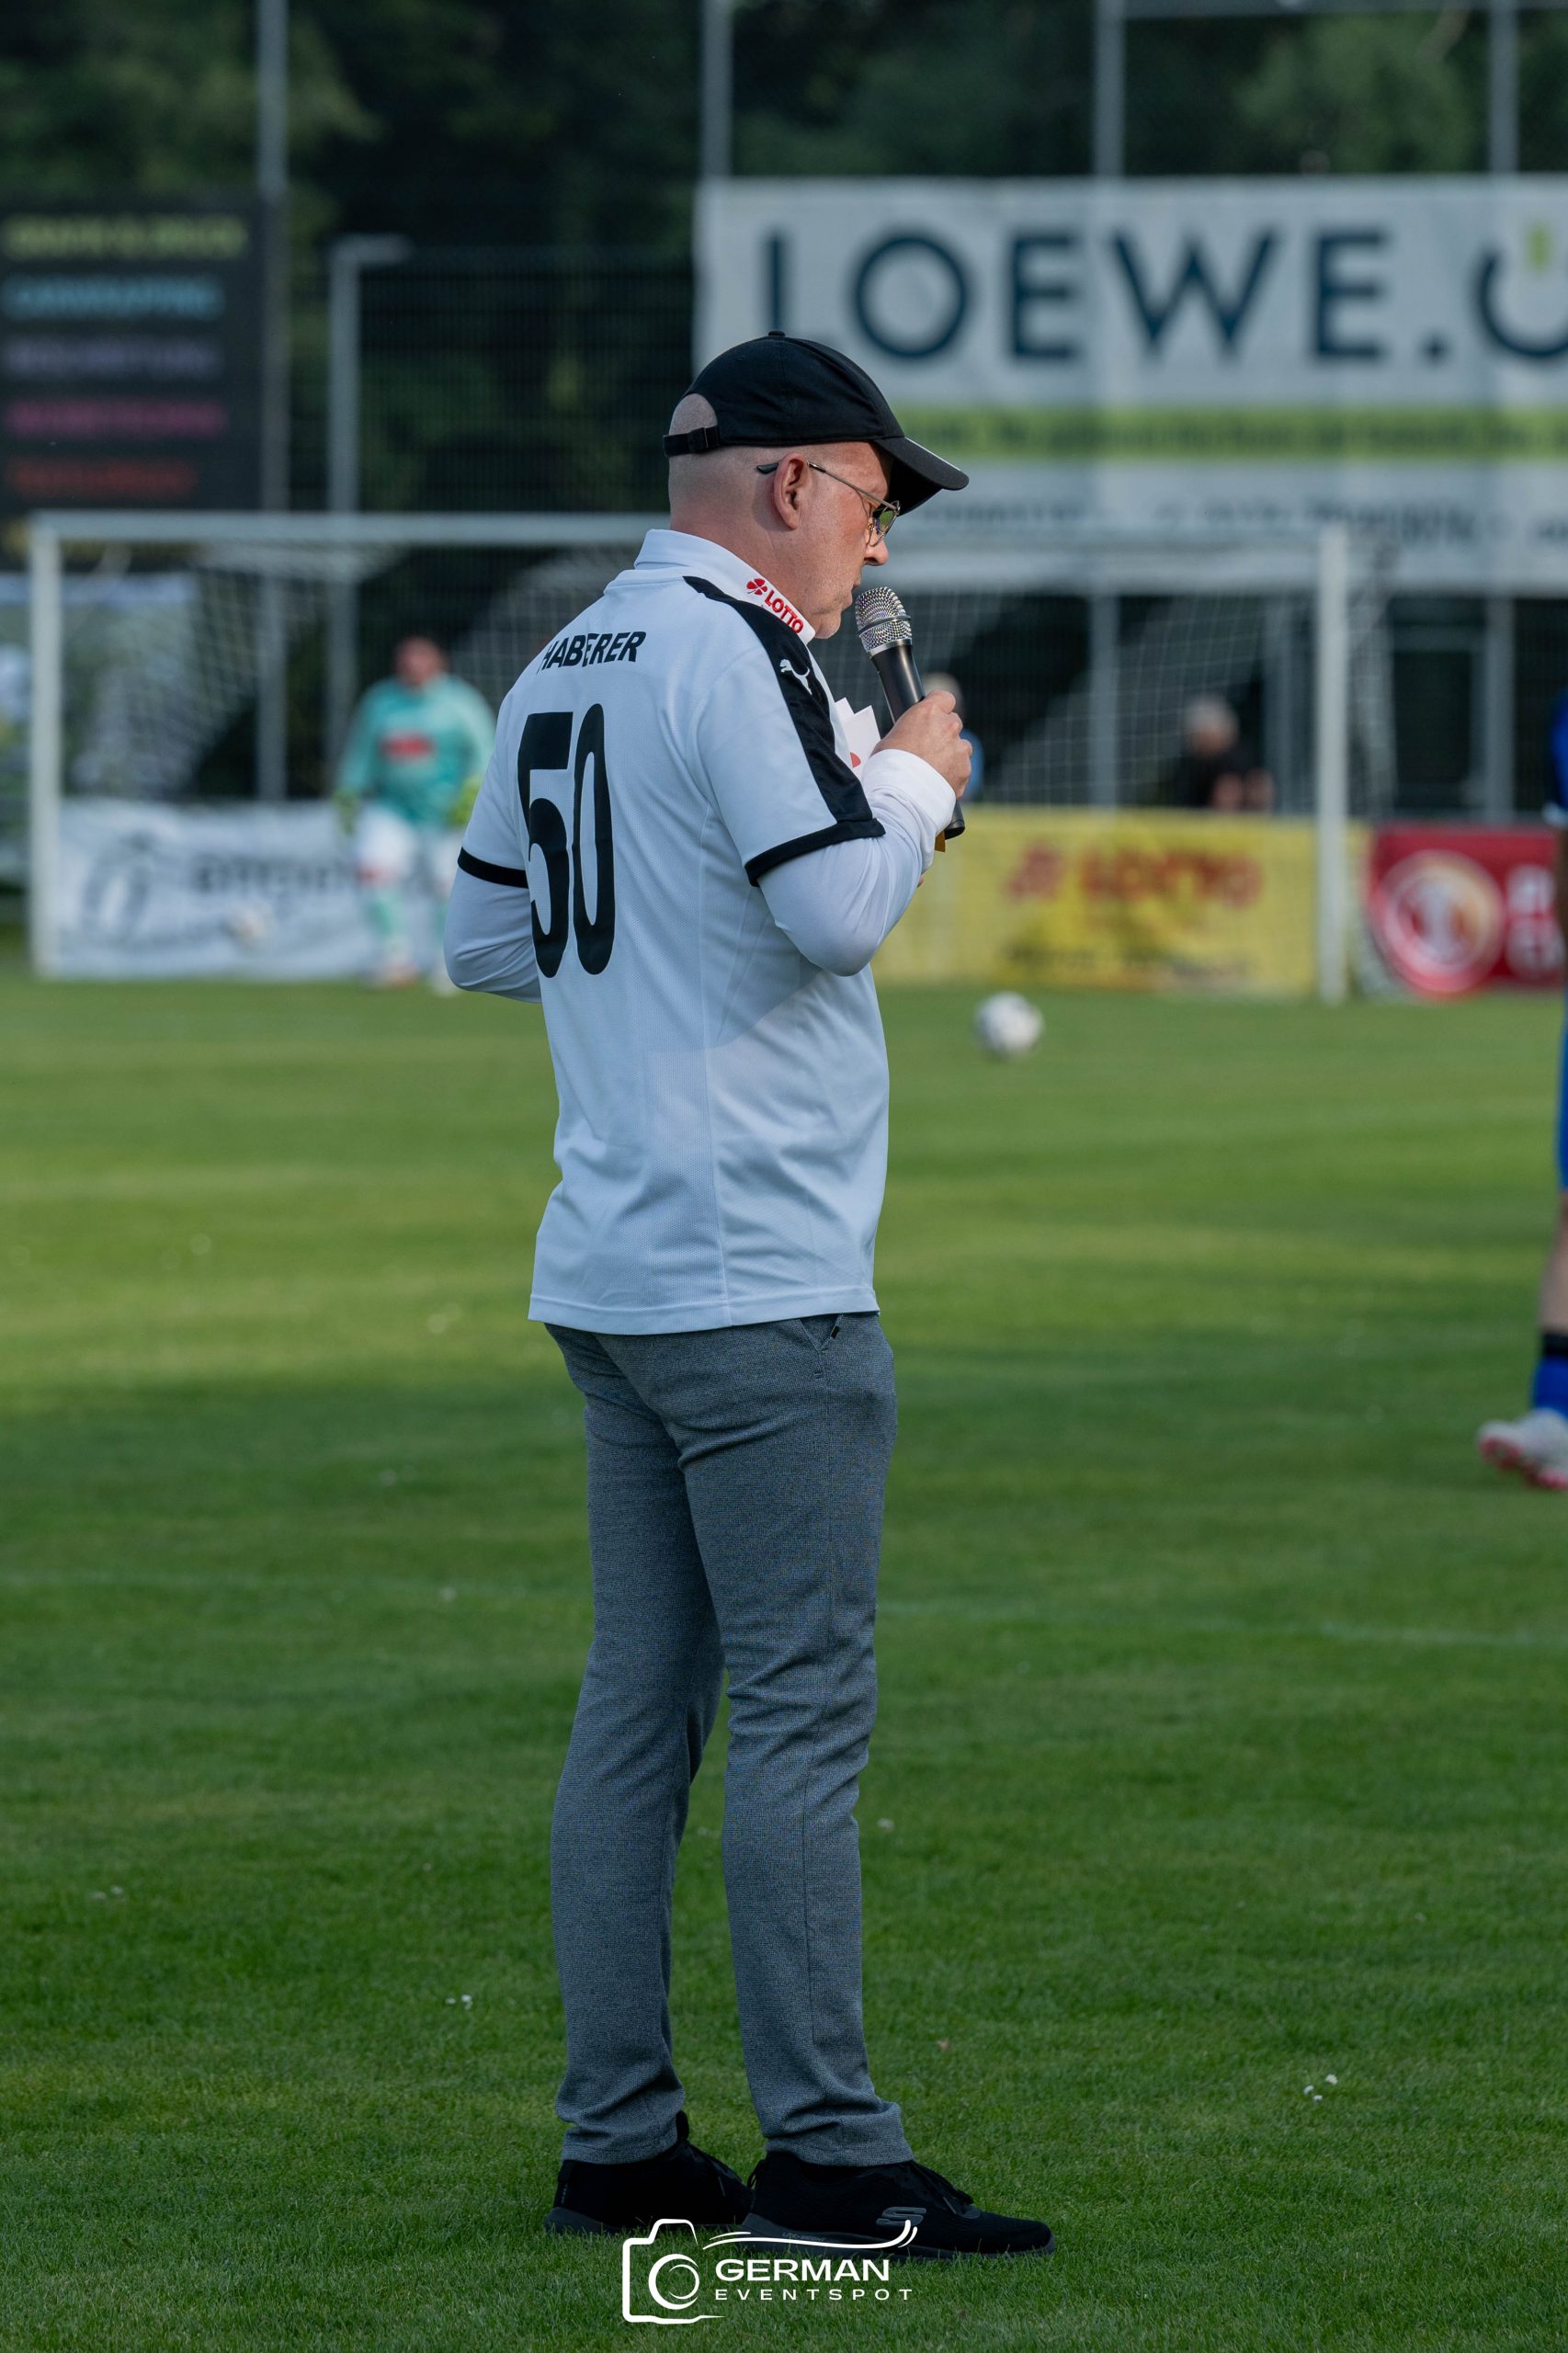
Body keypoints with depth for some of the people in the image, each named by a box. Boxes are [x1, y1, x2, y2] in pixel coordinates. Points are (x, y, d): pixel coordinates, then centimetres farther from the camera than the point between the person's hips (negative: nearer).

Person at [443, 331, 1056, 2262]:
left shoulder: (561, 671, 16)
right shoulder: (734, 654, -12)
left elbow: (487, 940, 22)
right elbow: (840, 909, -20)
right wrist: (913, 782, -3)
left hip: (608, 1284, 9)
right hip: (758, 1286, -9)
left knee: (638, 1702, 10)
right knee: (803, 1707, -7)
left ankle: (617, 2144, 11)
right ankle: (827, 2159, -8)